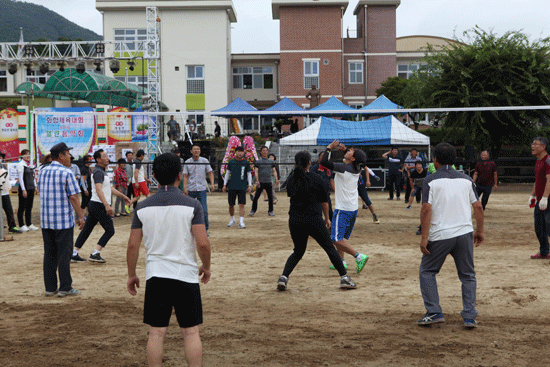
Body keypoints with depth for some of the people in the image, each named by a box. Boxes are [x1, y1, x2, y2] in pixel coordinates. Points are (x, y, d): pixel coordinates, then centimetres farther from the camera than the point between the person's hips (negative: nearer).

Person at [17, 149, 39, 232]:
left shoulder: (30, 165, 14)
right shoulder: (21, 165, -8)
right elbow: (20, 178, -13)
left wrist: (35, 187, 16)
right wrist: (23, 190, -17)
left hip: (31, 188, 7)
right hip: (24, 188, -7)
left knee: (29, 207, 10)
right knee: (22, 207, -1)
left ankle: (29, 224, 16)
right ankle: (21, 225, 2)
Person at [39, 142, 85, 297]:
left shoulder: (43, 172, 8)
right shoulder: (67, 173, -12)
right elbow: (73, 197, -14)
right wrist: (81, 216, -7)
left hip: (46, 220, 6)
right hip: (64, 220, -6)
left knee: (49, 254, 11)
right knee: (64, 255, 1)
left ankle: (50, 287, 15)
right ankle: (65, 288, 4)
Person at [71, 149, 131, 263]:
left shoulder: (102, 172, 18)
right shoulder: (98, 172, -15)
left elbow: (109, 188, 28)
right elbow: (98, 190, -27)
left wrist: (123, 196, 30)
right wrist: (106, 205, -36)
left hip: (94, 205, 10)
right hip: (99, 205, -10)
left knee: (87, 230, 10)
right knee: (110, 230, -5)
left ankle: (74, 254, 12)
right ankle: (95, 254, -6)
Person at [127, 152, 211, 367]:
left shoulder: (143, 207, 0)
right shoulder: (191, 206, -8)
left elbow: (133, 245, 2)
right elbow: (203, 243, -11)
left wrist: (131, 275, 15)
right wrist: (206, 267, 7)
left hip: (155, 276, 2)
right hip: (185, 275, -2)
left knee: (156, 333, 7)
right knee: (191, 332, 7)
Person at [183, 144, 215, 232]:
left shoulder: (205, 161, 4)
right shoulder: (187, 162, 3)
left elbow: (210, 173, 7)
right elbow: (185, 176, 4)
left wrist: (212, 184, -6)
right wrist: (185, 187, -7)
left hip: (202, 189, 0)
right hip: (190, 189, 1)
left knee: (204, 210, -7)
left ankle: (205, 229, 1)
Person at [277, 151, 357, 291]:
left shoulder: (291, 179, 4)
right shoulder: (315, 179, -4)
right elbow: (324, 201, 4)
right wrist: (327, 218, 17)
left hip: (294, 221, 4)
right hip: (314, 220, -4)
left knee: (298, 251, 18)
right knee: (330, 248, 7)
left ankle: (283, 277, 1)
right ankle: (344, 277, 7)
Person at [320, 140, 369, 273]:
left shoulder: (343, 168, -18)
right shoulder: (357, 168, 4)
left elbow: (324, 162, -23)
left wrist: (329, 148, -8)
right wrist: (344, 149, 15)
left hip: (343, 209, -8)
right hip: (354, 208, 8)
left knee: (336, 239, -8)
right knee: (342, 237, 20)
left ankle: (359, 256, -16)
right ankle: (341, 262, 23)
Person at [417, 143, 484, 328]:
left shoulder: (430, 181, -4)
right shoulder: (466, 179, 8)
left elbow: (426, 209, -12)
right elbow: (478, 207, 7)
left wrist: (424, 237, -11)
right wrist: (479, 230, 17)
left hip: (440, 236, -3)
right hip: (465, 234, 3)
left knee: (427, 271, 14)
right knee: (468, 275, 14)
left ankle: (434, 313, 6)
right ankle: (470, 317, 8)